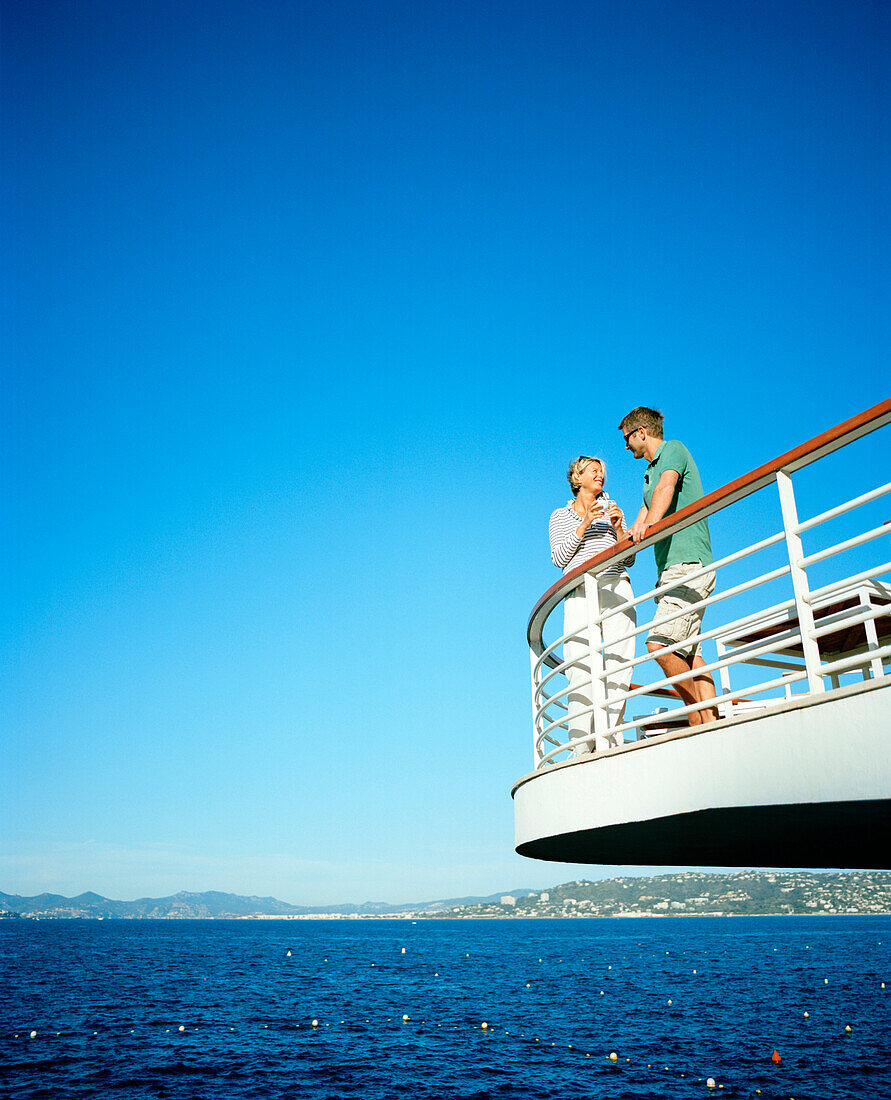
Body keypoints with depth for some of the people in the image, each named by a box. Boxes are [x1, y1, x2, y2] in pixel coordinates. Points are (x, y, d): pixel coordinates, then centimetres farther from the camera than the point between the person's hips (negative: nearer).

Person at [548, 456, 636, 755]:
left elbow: (629, 559, 18)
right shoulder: (560, 517, 20)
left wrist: (618, 528, 1)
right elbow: (559, 558, 5)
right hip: (580, 594, -1)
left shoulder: (612, 509, 24)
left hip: (616, 589, 2)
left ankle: (606, 742, -14)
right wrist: (584, 524, -3)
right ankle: (582, 747, -13)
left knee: (618, 665, -12)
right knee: (580, 670, -13)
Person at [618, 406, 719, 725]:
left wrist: (648, 523, -39)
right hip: (673, 569, 10)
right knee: (689, 654, 3)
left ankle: (702, 721, -12)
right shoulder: (652, 472, 29)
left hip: (688, 564, -10)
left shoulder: (673, 449, 1)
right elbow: (636, 532, 30)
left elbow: (666, 488, -23)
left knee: (660, 644, -20)